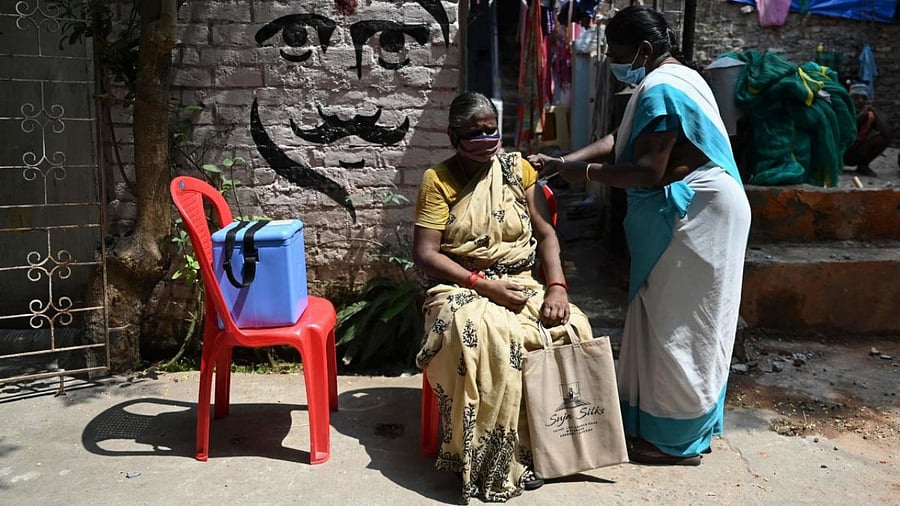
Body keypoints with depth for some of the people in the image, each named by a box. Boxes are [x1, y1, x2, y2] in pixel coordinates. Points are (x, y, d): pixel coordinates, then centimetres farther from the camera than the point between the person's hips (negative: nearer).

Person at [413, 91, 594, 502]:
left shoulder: (518, 168, 8)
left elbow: (546, 234, 4)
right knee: (481, 336, -36)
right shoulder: (438, 179, -2)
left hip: (521, 284, 4)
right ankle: (492, 463, -20)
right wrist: (482, 284, -19)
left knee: (572, 327, -25)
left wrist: (557, 287, -13)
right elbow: (424, 255, -9)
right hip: (462, 287, -3)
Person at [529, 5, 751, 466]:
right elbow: (620, 140, 13)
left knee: (675, 323, -2)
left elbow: (647, 172, -23)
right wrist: (560, 162, 4)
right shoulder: (674, 78, 16)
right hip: (694, 214, 11)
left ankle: (672, 440, 10)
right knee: (677, 322, 16)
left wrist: (585, 172, -11)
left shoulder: (660, 89, -18)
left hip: (693, 217, -11)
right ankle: (673, 424, 28)